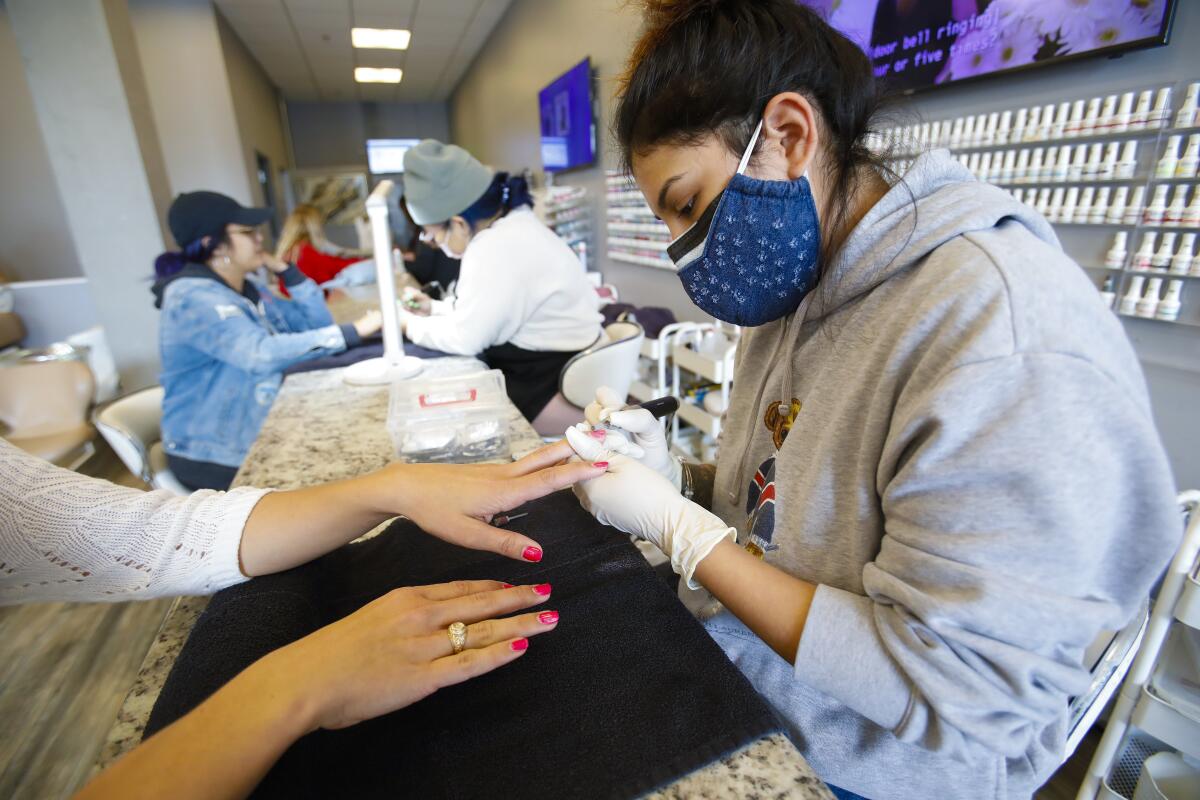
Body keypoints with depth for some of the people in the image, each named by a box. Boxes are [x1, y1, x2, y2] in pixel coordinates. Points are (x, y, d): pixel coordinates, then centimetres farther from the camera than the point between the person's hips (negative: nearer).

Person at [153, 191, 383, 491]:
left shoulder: (246, 287, 7)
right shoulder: (194, 299, -20)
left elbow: (316, 323, 4)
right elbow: (263, 353, -36)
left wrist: (285, 270, -5)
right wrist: (353, 332, -36)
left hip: (258, 436, 8)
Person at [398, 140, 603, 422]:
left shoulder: (496, 248, -25)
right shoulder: (511, 224, 8)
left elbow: (464, 338, -21)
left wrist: (410, 324, -4)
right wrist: (436, 309, 15)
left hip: (550, 385, -10)